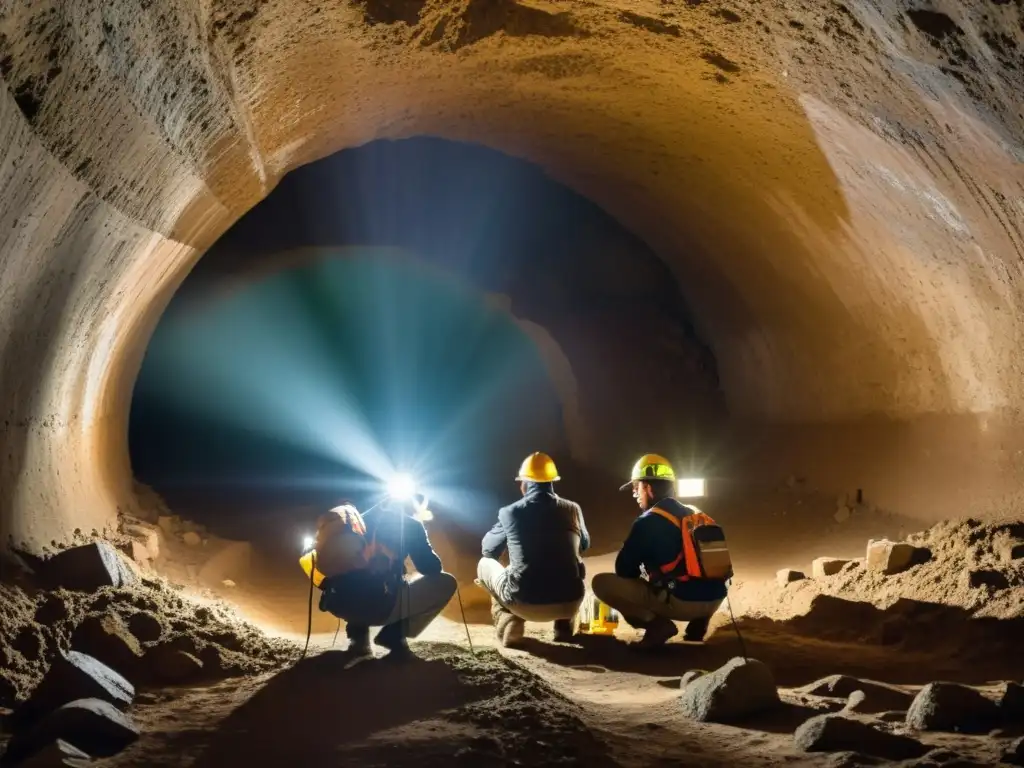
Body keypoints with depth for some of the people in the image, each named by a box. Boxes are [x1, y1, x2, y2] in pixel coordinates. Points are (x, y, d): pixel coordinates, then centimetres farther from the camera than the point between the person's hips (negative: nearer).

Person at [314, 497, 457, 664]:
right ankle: (394, 635, 6)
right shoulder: (408, 524, 9)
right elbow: (432, 568, 8)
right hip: (379, 605, -6)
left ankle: (358, 637, 19)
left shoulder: (361, 521, 23)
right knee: (446, 584, 13)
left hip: (339, 604, 6)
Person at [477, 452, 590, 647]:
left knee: (485, 564, 25)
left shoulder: (510, 512, -1)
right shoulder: (573, 510, 5)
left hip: (525, 603, -2)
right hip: (569, 604, 2)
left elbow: (488, 549, 18)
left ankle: (509, 623, 6)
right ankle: (564, 625, 19)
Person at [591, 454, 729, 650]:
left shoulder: (649, 521, -5)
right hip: (714, 599, 7)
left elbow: (624, 569, -1)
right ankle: (698, 622, 15)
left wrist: (639, 580, 22)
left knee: (601, 583, -2)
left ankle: (656, 624, -10)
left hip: (682, 601, -7)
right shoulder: (696, 515, 19)